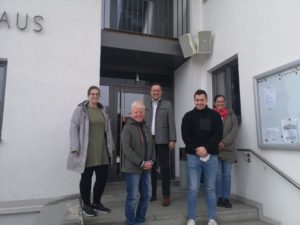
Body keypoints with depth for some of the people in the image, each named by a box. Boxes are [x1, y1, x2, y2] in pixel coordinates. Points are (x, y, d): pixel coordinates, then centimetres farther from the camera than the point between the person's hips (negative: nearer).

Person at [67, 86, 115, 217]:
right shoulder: (80, 109, -4)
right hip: (86, 152, -5)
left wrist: (110, 147, 12)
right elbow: (74, 129, -7)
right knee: (86, 178, 8)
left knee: (102, 178, 10)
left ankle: (96, 203, 30)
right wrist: (75, 148, -14)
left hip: (102, 152, 5)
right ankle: (86, 205, 26)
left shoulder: (102, 110, 11)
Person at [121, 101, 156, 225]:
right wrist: (141, 163, -18)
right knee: (132, 197, 3)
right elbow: (127, 149, -18)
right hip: (132, 168, -7)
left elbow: (152, 146, 14)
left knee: (146, 195, 14)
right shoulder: (127, 128, -10)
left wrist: (151, 161, -2)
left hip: (146, 168, 7)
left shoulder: (146, 128, 12)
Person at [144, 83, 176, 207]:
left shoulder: (167, 104, 4)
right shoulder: (145, 105, 11)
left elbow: (171, 123, -2)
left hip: (162, 140, -3)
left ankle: (166, 195, 9)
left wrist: (172, 139, -10)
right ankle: (152, 194, 21)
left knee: (165, 168, 1)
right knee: (151, 167, 9)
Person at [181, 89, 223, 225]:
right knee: (193, 188, 2)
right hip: (193, 156, 0)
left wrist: (206, 148, -14)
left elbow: (218, 134, -2)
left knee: (210, 189, 10)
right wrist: (197, 149, -13)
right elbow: (185, 135, -2)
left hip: (211, 156, 1)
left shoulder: (215, 115, 6)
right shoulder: (188, 116, 6)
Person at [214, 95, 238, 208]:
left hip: (228, 148, 2)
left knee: (227, 174, 3)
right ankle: (220, 197, 10)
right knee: (218, 174, 0)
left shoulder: (231, 114, 11)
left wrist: (224, 142, -10)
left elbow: (234, 130, 1)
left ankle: (226, 198, 11)